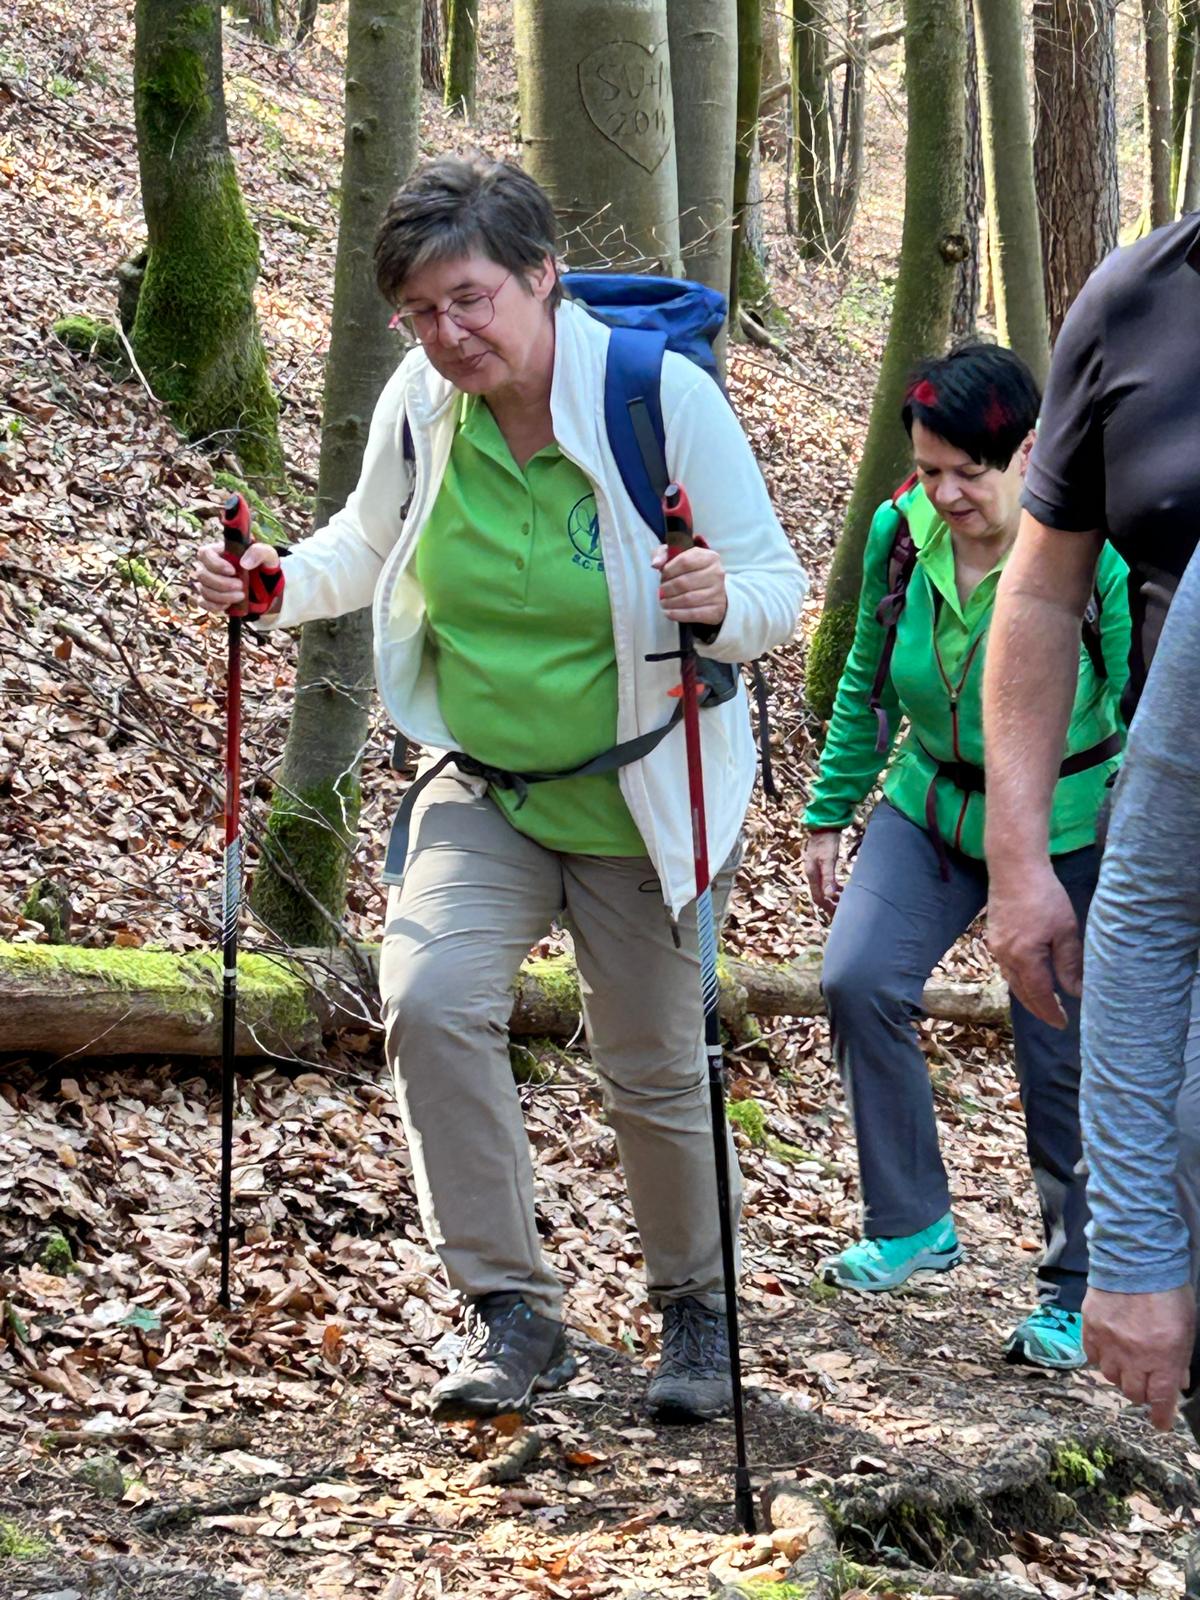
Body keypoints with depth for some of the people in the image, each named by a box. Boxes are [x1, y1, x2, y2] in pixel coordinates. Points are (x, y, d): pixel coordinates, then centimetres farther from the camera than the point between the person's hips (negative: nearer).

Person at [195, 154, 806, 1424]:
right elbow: (368, 547, 12)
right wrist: (277, 584, -8)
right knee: (430, 999, -20)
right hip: (485, 792, 3)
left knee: (653, 1073, 7)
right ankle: (512, 1311, -7)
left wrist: (719, 602, -38)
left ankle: (695, 1308, 34)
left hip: (639, 798, -3)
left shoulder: (661, 392, -19)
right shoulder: (420, 406, -8)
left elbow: (778, 587, -15)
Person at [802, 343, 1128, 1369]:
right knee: (859, 979, -17)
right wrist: (829, 813, 10)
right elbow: (866, 687, 7)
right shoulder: (900, 532, -9)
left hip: (1064, 830, -4)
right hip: (931, 806, 4)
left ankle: (1078, 1293, 21)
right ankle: (912, 1224, 3)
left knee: (1062, 1056, 1)